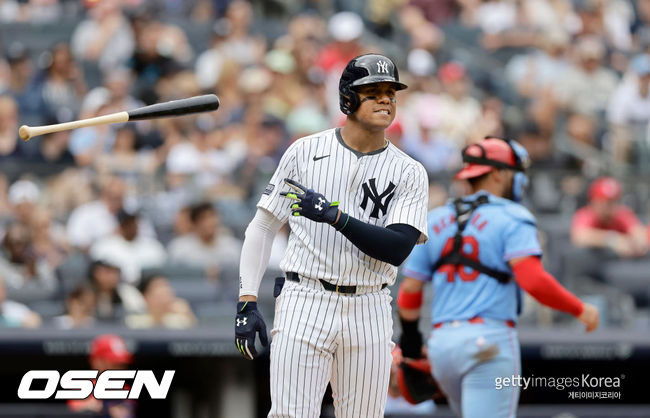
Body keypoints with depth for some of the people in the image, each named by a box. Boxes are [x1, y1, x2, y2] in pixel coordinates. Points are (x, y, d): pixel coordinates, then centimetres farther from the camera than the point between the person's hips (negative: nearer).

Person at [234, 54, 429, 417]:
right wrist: (248, 302, -2)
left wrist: (335, 216, -23)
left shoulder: (409, 173, 3)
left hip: (369, 312, 2)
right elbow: (263, 228, 7)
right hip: (304, 305, -2)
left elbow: (398, 248, -11)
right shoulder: (306, 152, 3)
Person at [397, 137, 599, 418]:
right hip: (490, 339, -7)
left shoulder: (435, 221, 15)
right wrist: (580, 310, -5)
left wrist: (410, 336, 27)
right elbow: (533, 281, -17)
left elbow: (410, 289, 12)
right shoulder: (511, 218, -3)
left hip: (440, 342, 7)